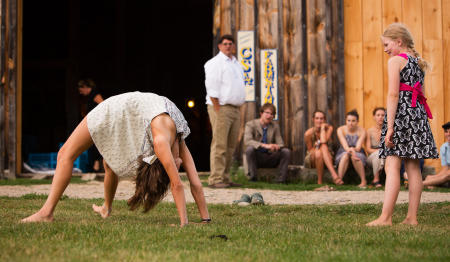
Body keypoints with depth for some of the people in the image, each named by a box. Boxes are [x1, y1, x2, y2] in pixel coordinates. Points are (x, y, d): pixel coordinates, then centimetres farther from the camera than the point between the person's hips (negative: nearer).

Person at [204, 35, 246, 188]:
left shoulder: (237, 64, 20)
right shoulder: (214, 63, -5)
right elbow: (212, 89, -11)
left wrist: (239, 108, 15)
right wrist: (218, 110, -17)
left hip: (235, 109, 8)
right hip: (221, 108, -8)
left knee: (231, 146, 8)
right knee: (219, 145, -11)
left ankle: (225, 178, 13)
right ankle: (215, 179, -11)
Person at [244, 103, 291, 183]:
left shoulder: (275, 126, 8)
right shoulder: (250, 124, -6)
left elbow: (280, 144, 4)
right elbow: (247, 141, -23)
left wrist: (277, 146, -23)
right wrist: (264, 145, -37)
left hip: (270, 158, 4)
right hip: (256, 158, -3)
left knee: (286, 151, -20)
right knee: (250, 149, -35)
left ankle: (281, 179, -21)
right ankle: (252, 177, -26)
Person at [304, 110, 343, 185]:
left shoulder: (328, 128, -9)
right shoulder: (308, 133, -11)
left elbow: (324, 141, -27)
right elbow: (310, 150, -2)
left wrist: (322, 128, -18)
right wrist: (316, 146, -23)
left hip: (326, 157, 0)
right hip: (312, 160, 0)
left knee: (323, 146, -34)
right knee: (318, 152, -37)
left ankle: (334, 175, -45)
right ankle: (319, 182, -38)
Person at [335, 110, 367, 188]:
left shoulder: (361, 131, -6)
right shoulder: (341, 130, -5)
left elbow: (358, 148, -16)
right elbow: (345, 146, -17)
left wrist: (353, 149, -40)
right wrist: (349, 150, -40)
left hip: (358, 153, 0)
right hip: (342, 152, 0)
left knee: (354, 157, -36)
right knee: (345, 155, -36)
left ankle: (364, 181, -28)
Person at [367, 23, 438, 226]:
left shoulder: (395, 61, -6)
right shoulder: (418, 62, 18)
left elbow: (393, 95, -13)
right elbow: (418, 94, 14)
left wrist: (390, 127, -16)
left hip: (401, 112, -8)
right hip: (418, 114, 8)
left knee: (392, 166, -10)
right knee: (413, 167, 7)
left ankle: (385, 217, -14)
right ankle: (412, 217, 7)